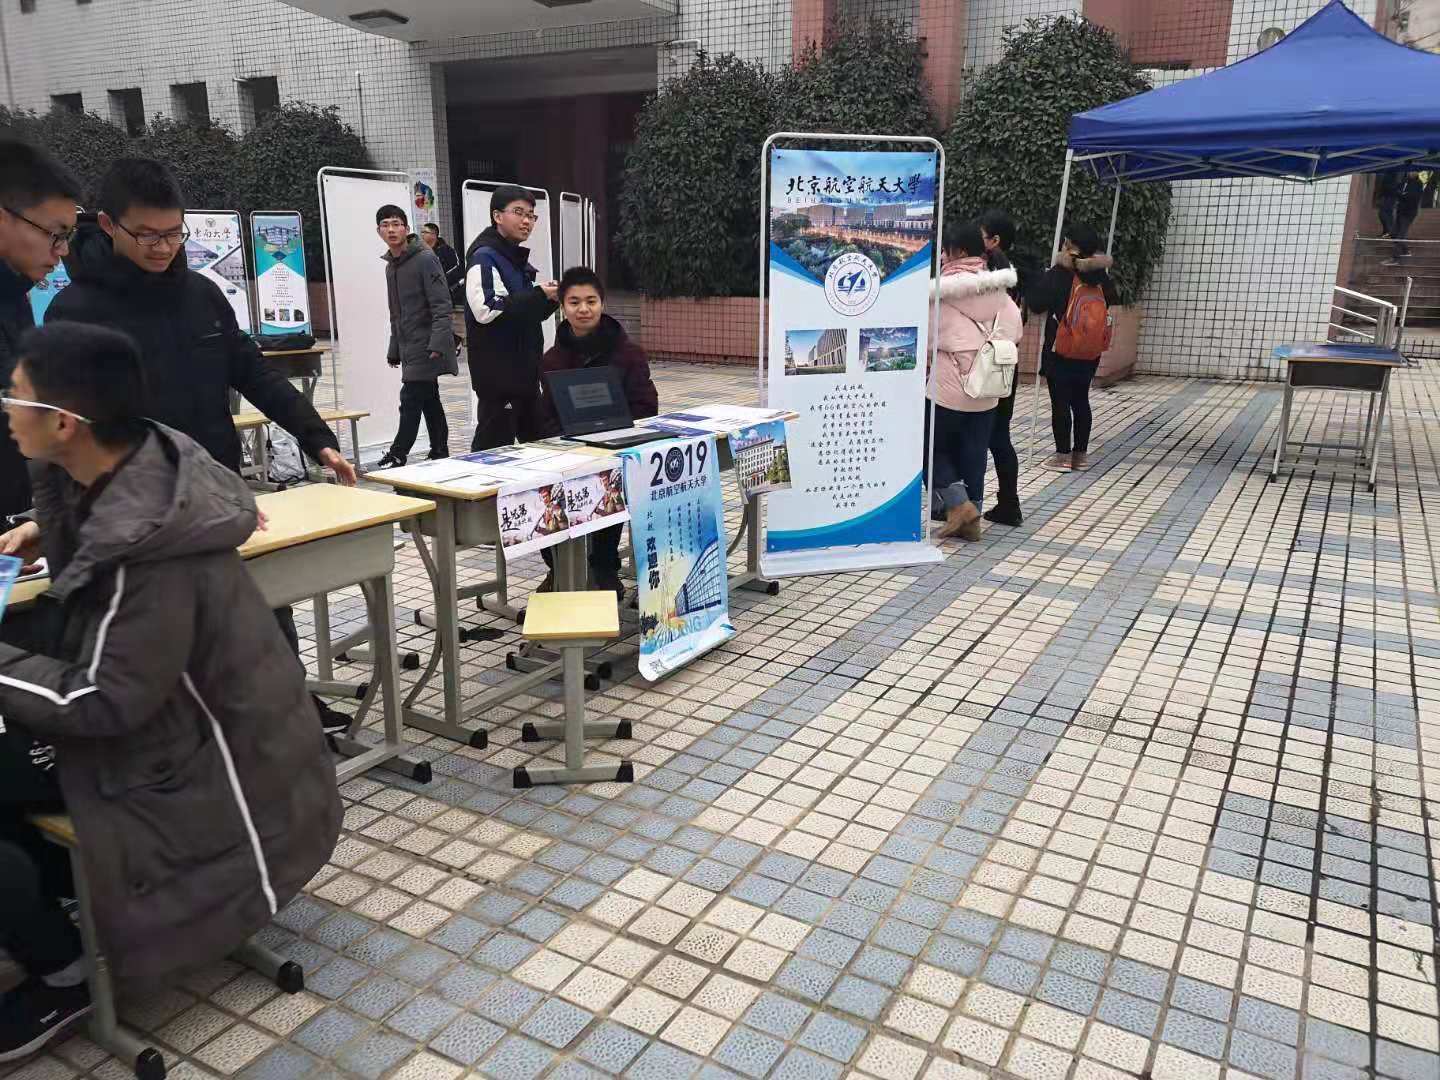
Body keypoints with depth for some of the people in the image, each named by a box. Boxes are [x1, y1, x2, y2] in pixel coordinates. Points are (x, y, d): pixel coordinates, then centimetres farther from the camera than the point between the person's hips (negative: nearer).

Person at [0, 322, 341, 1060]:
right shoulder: (134, 474, -6)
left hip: (197, 772, -8)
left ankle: (63, 975, 15)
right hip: (169, 722, 8)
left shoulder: (147, 543, -31)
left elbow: (101, 700, -26)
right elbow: (84, 561, 16)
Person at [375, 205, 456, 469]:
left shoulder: (425, 259, -11)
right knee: (429, 401, 11)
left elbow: (442, 306, -18)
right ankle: (440, 453, 17)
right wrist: (394, 350, 21)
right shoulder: (391, 265, 15)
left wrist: (437, 344, -25)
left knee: (411, 399, -9)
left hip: (427, 346, -8)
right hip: (409, 348, 8)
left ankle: (397, 456, -4)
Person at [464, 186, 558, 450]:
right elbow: (486, 310, -23)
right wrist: (539, 296, -16)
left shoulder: (519, 259, 19)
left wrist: (549, 299, 5)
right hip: (497, 372, -9)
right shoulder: (485, 257, -9)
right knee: (494, 446, -7)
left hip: (524, 369, 9)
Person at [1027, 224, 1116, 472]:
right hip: (1090, 355, 5)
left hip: (1059, 352, -5)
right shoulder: (1101, 279, 1)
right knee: (1081, 400, 14)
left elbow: (1034, 302, -15)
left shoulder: (1058, 277, -16)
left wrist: (1056, 268, -6)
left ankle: (1063, 455, 3)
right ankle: (1081, 453, 20)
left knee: (1060, 402, 1)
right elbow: (1110, 298, 18)